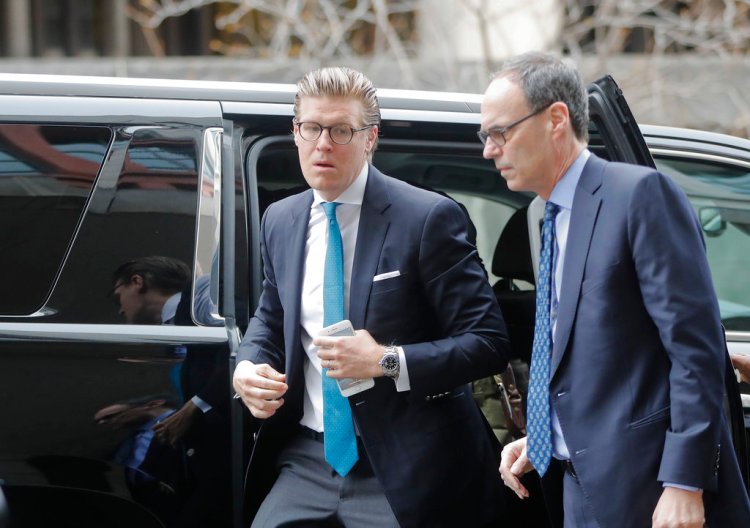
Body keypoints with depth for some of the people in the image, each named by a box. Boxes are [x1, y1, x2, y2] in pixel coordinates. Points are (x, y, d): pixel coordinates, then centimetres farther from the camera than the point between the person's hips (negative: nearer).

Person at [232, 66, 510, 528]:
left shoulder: (428, 217, -10)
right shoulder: (281, 221, 9)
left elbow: (488, 342, -11)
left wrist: (387, 361, -21)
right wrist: (248, 366, 4)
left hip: (403, 472, -5)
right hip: (308, 460, 5)